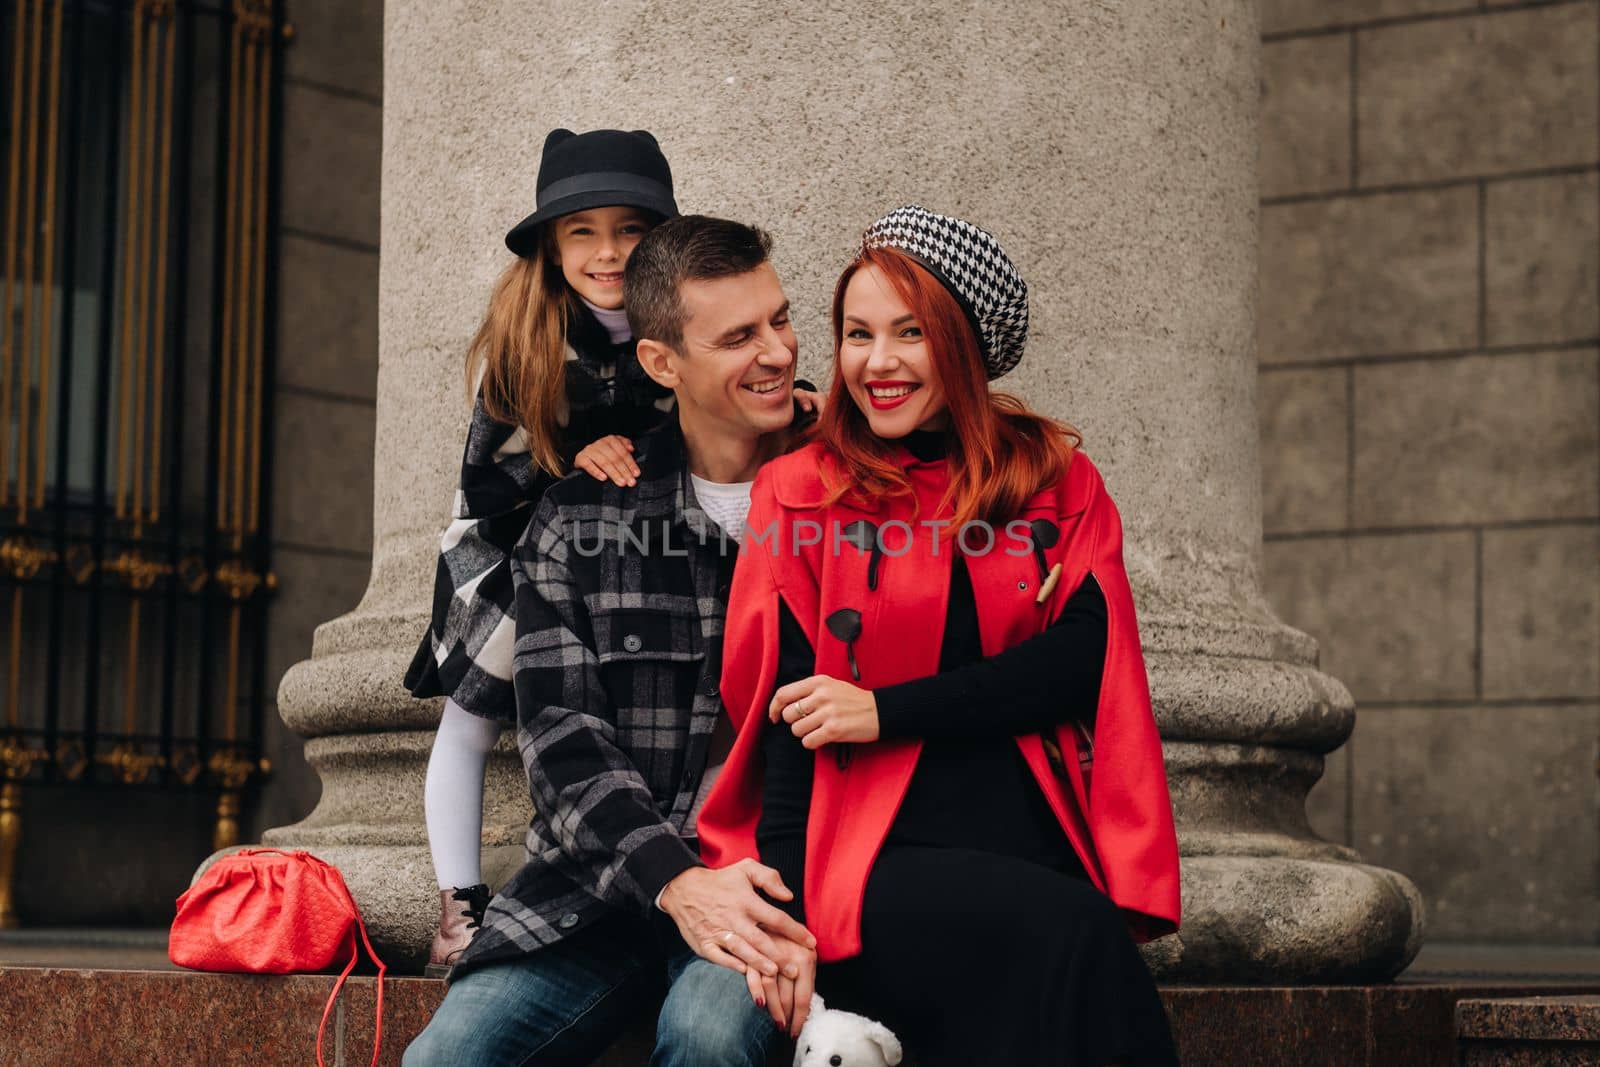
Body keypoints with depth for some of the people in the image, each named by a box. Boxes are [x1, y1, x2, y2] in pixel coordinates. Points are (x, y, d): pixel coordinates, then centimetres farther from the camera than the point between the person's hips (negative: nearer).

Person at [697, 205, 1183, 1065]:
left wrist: (885, 713, -8)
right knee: (1070, 941, -32)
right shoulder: (800, 494, 10)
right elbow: (788, 718, 3)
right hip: (878, 865, -2)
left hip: (1034, 853, 2)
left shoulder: (1056, 480, 16)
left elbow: (1085, 656, 1)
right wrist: (784, 913, -9)